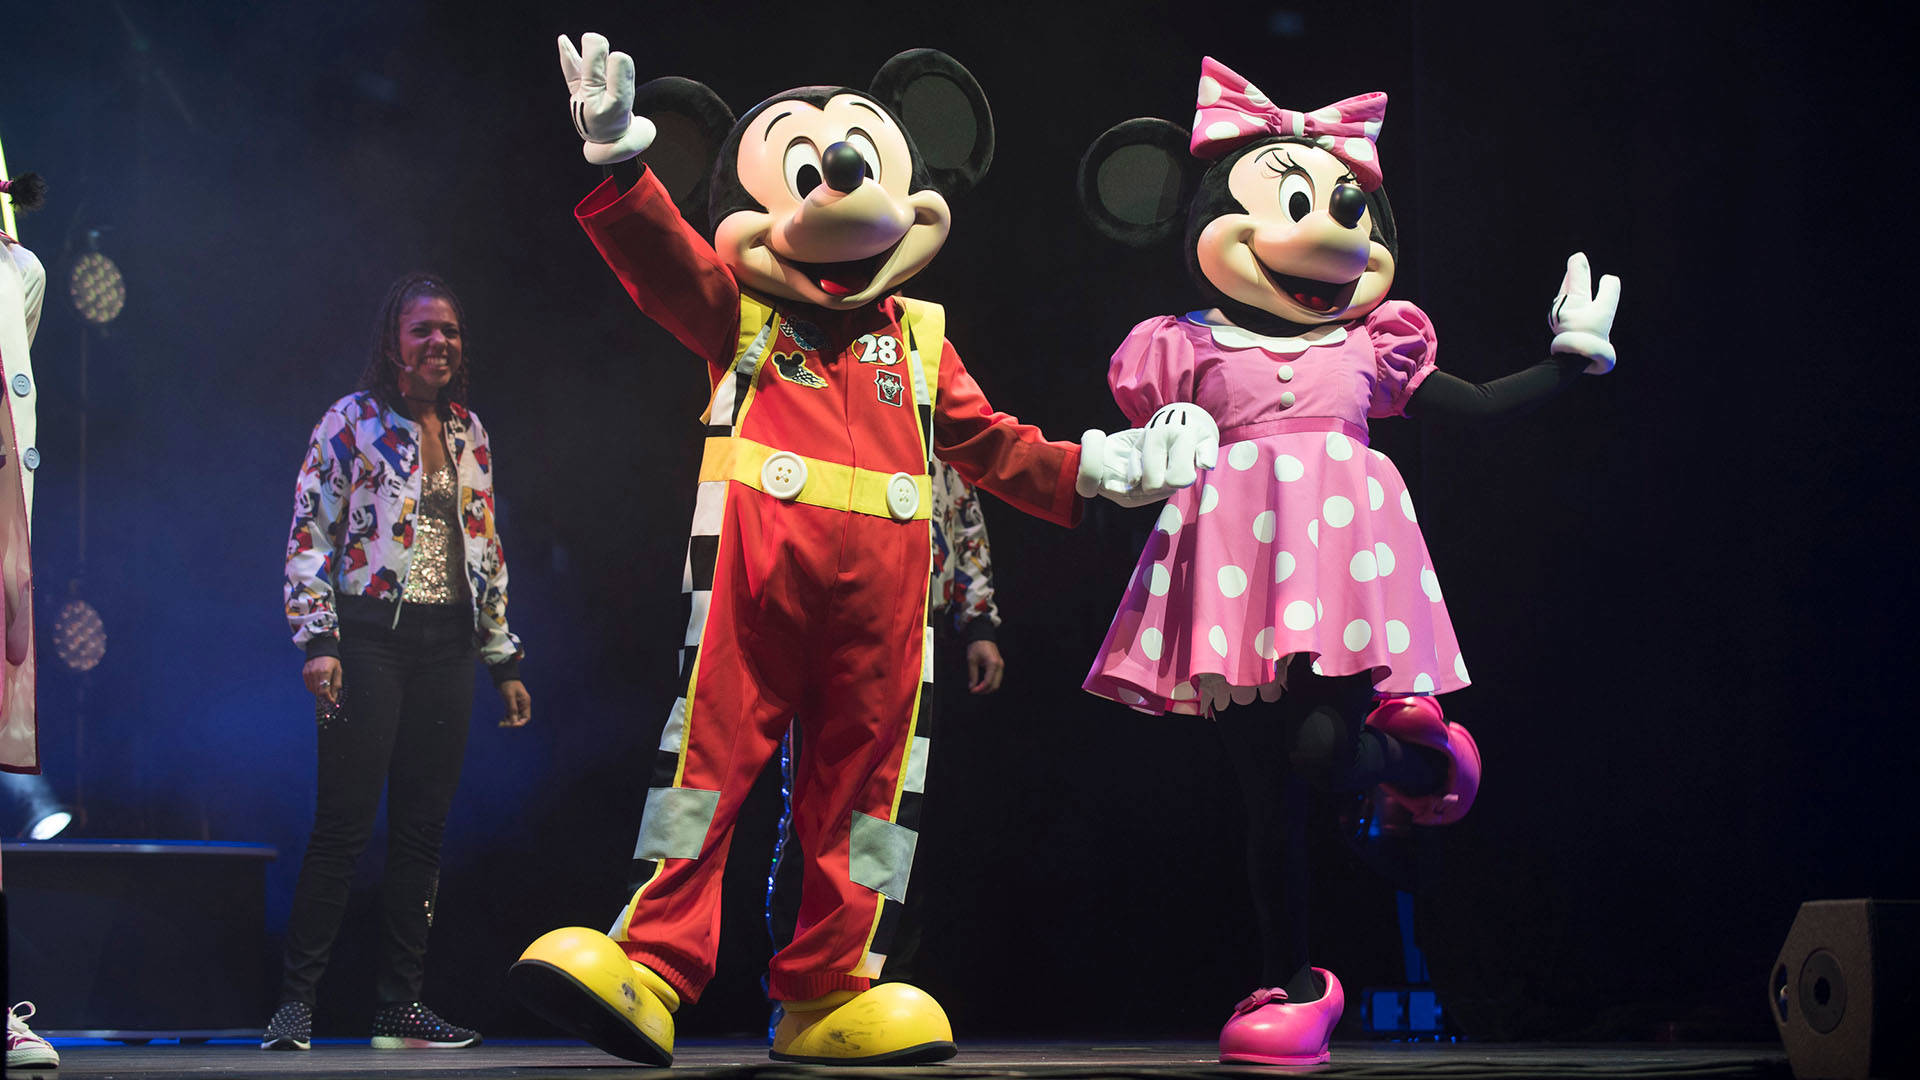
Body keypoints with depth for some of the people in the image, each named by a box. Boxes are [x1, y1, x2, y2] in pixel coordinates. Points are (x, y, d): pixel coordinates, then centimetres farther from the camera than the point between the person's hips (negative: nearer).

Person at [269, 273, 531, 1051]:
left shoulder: (470, 433, 15)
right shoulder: (353, 421, -1)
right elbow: (309, 534, -4)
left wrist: (504, 658, 18)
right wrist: (318, 641, -13)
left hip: (447, 645, 5)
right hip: (371, 637, -5)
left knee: (424, 827, 5)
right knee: (344, 820, -9)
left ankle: (400, 1005, 10)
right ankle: (296, 1000, -2)